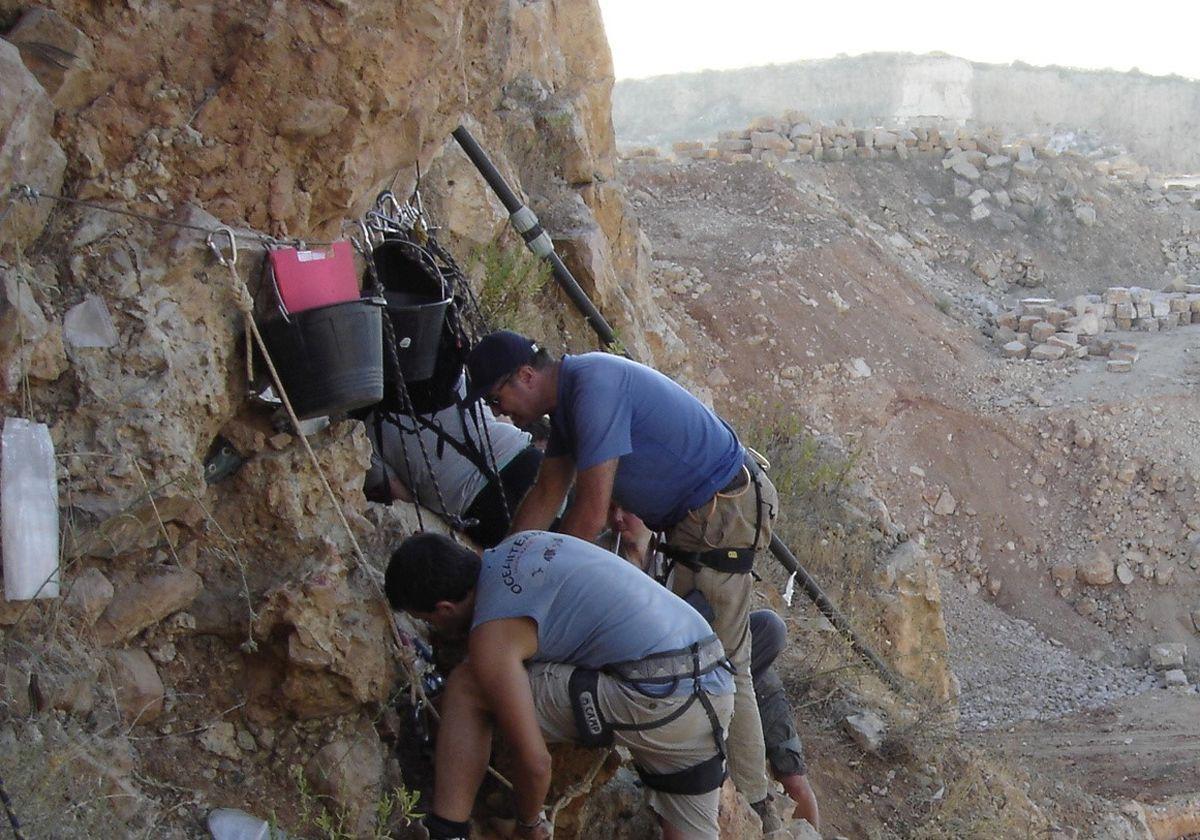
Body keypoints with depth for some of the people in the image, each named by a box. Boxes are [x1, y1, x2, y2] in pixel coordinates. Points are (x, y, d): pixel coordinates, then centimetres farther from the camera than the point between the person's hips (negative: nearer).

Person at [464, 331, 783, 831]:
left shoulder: (594, 387, -24)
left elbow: (590, 515, -25)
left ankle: (751, 805, 3)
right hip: (695, 518, 11)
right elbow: (545, 496, 16)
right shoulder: (568, 399, 9)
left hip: (723, 515, -11)